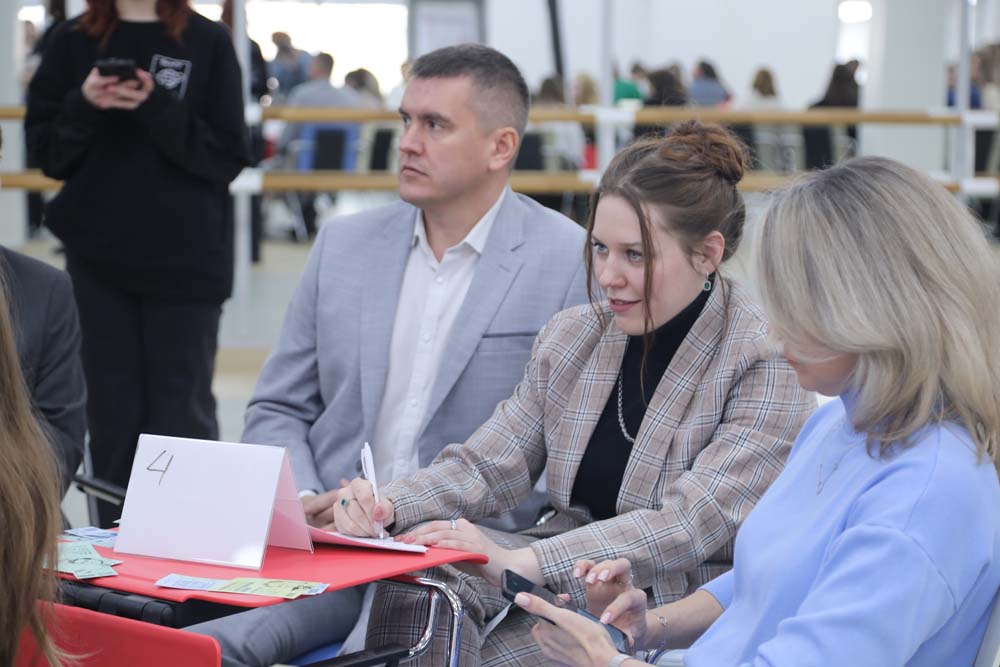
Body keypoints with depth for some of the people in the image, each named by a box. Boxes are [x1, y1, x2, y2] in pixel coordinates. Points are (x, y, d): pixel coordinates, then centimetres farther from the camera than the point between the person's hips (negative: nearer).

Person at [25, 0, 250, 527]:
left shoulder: (208, 42, 0)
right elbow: (45, 151, 5)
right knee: (113, 414, 6)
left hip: (185, 260, -2)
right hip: (98, 260, 2)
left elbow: (227, 158, -5)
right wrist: (84, 105, -13)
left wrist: (157, 107, -18)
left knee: (182, 414, -1)